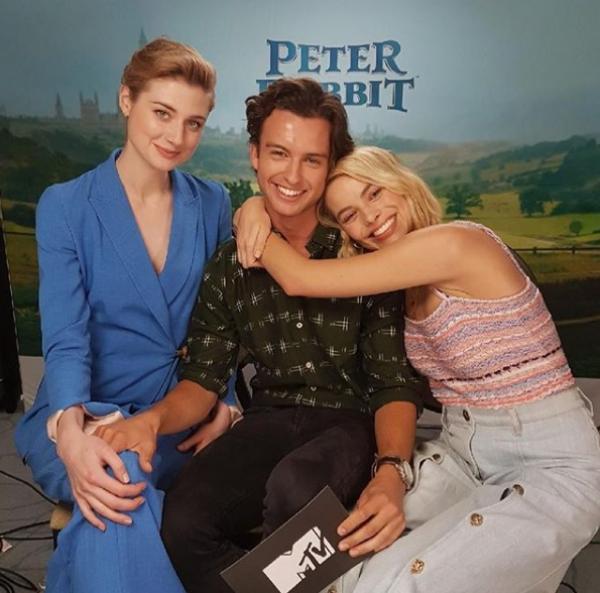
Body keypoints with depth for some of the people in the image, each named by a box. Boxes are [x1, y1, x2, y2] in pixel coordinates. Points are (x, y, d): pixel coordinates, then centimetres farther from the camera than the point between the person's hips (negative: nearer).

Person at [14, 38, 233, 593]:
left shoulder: (212, 204, 4)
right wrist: (72, 431, -33)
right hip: (88, 415, -3)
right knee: (116, 484, -36)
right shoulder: (65, 206, -5)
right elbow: (66, 340, -14)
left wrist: (223, 406, -9)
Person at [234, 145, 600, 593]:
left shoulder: (454, 243, -19)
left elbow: (301, 278, -19)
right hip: (462, 456, 7)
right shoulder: (411, 283, 6)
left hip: (551, 467, -7)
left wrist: (255, 213, -4)